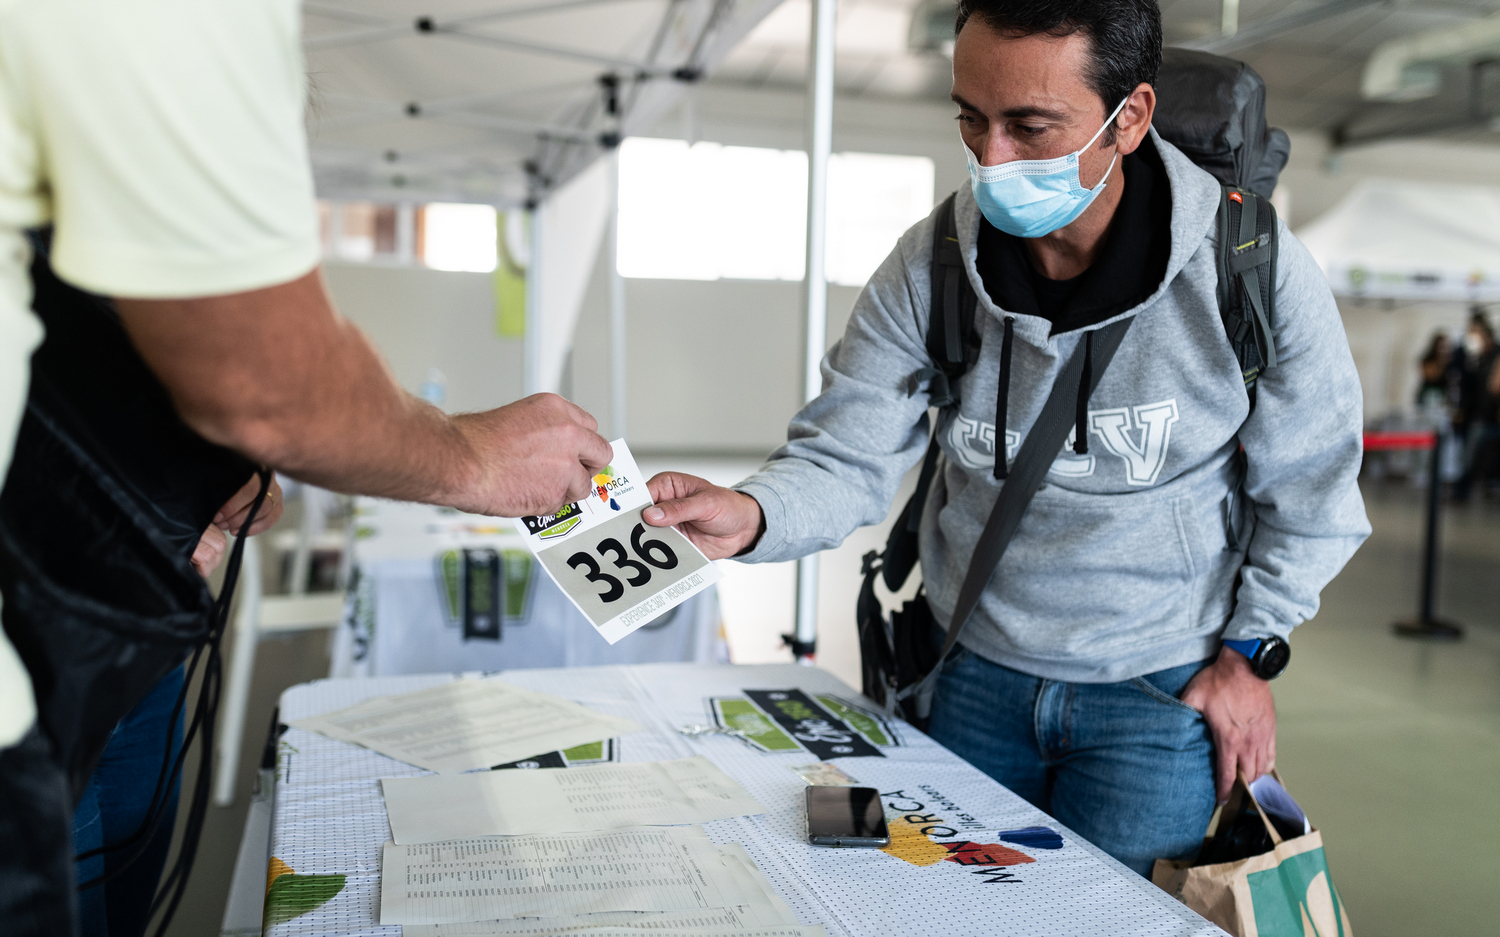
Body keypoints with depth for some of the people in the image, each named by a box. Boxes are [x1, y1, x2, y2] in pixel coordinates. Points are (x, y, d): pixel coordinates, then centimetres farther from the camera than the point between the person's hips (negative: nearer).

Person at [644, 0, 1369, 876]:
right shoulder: (926, 270, -13)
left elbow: (1310, 492, -4)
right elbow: (845, 459, -12)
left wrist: (1250, 653, -2)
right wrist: (752, 515, -32)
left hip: (1161, 698, -2)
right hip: (977, 679, 3)